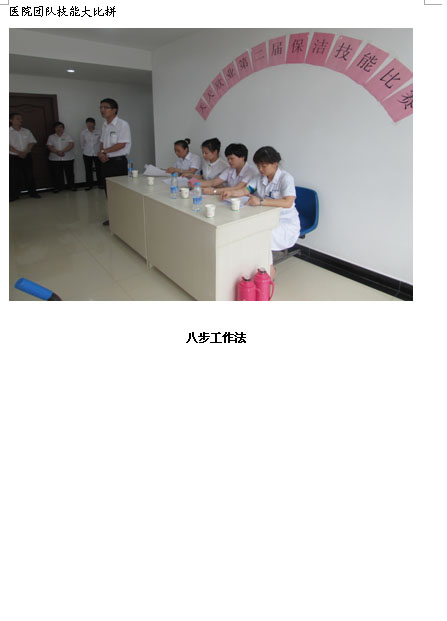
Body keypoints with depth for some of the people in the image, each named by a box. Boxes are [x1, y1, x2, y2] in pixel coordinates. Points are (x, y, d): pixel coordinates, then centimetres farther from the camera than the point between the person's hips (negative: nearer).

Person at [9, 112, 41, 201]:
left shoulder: (27, 131, 8)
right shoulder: (9, 132, -2)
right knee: (14, 177, -1)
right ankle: (13, 195, 5)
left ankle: (32, 192, 14)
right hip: (13, 157, -3)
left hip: (27, 156, 3)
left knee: (29, 175, 5)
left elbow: (31, 142, 2)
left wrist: (25, 152, -13)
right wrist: (18, 153, -18)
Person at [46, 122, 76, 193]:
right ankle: (57, 187, 7)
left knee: (69, 173, 1)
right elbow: (49, 147, 1)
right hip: (55, 159, 1)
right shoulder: (51, 137, 10)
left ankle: (71, 186, 12)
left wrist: (62, 151, -18)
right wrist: (57, 152, -18)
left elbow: (71, 145, -8)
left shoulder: (67, 136, 6)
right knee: (57, 174, 0)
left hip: (68, 158, -1)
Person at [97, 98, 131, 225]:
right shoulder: (105, 125, 14)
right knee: (108, 190, 12)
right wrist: (101, 154, -5)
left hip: (118, 161, -8)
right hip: (105, 161, 8)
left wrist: (103, 151, -12)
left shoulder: (122, 124, -10)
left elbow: (121, 144, -18)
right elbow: (102, 142, 17)